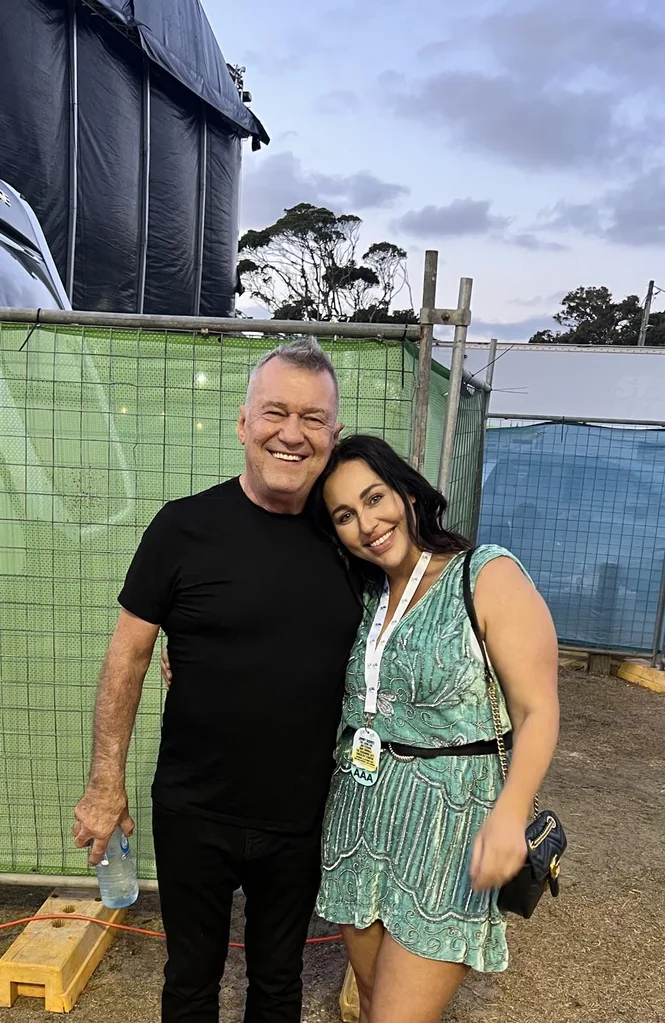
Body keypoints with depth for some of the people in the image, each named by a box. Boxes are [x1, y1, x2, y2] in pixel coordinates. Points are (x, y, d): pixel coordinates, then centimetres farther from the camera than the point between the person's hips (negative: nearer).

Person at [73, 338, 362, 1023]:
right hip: (194, 815, -2)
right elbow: (127, 657, -8)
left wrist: (361, 781, 8)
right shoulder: (186, 527, -15)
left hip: (302, 819, 3)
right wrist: (106, 784, -7)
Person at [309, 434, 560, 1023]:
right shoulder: (364, 598, 7)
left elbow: (537, 713, -13)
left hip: (448, 830, -5)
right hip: (362, 820, 6)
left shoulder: (490, 577, -12)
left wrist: (510, 811, -31)